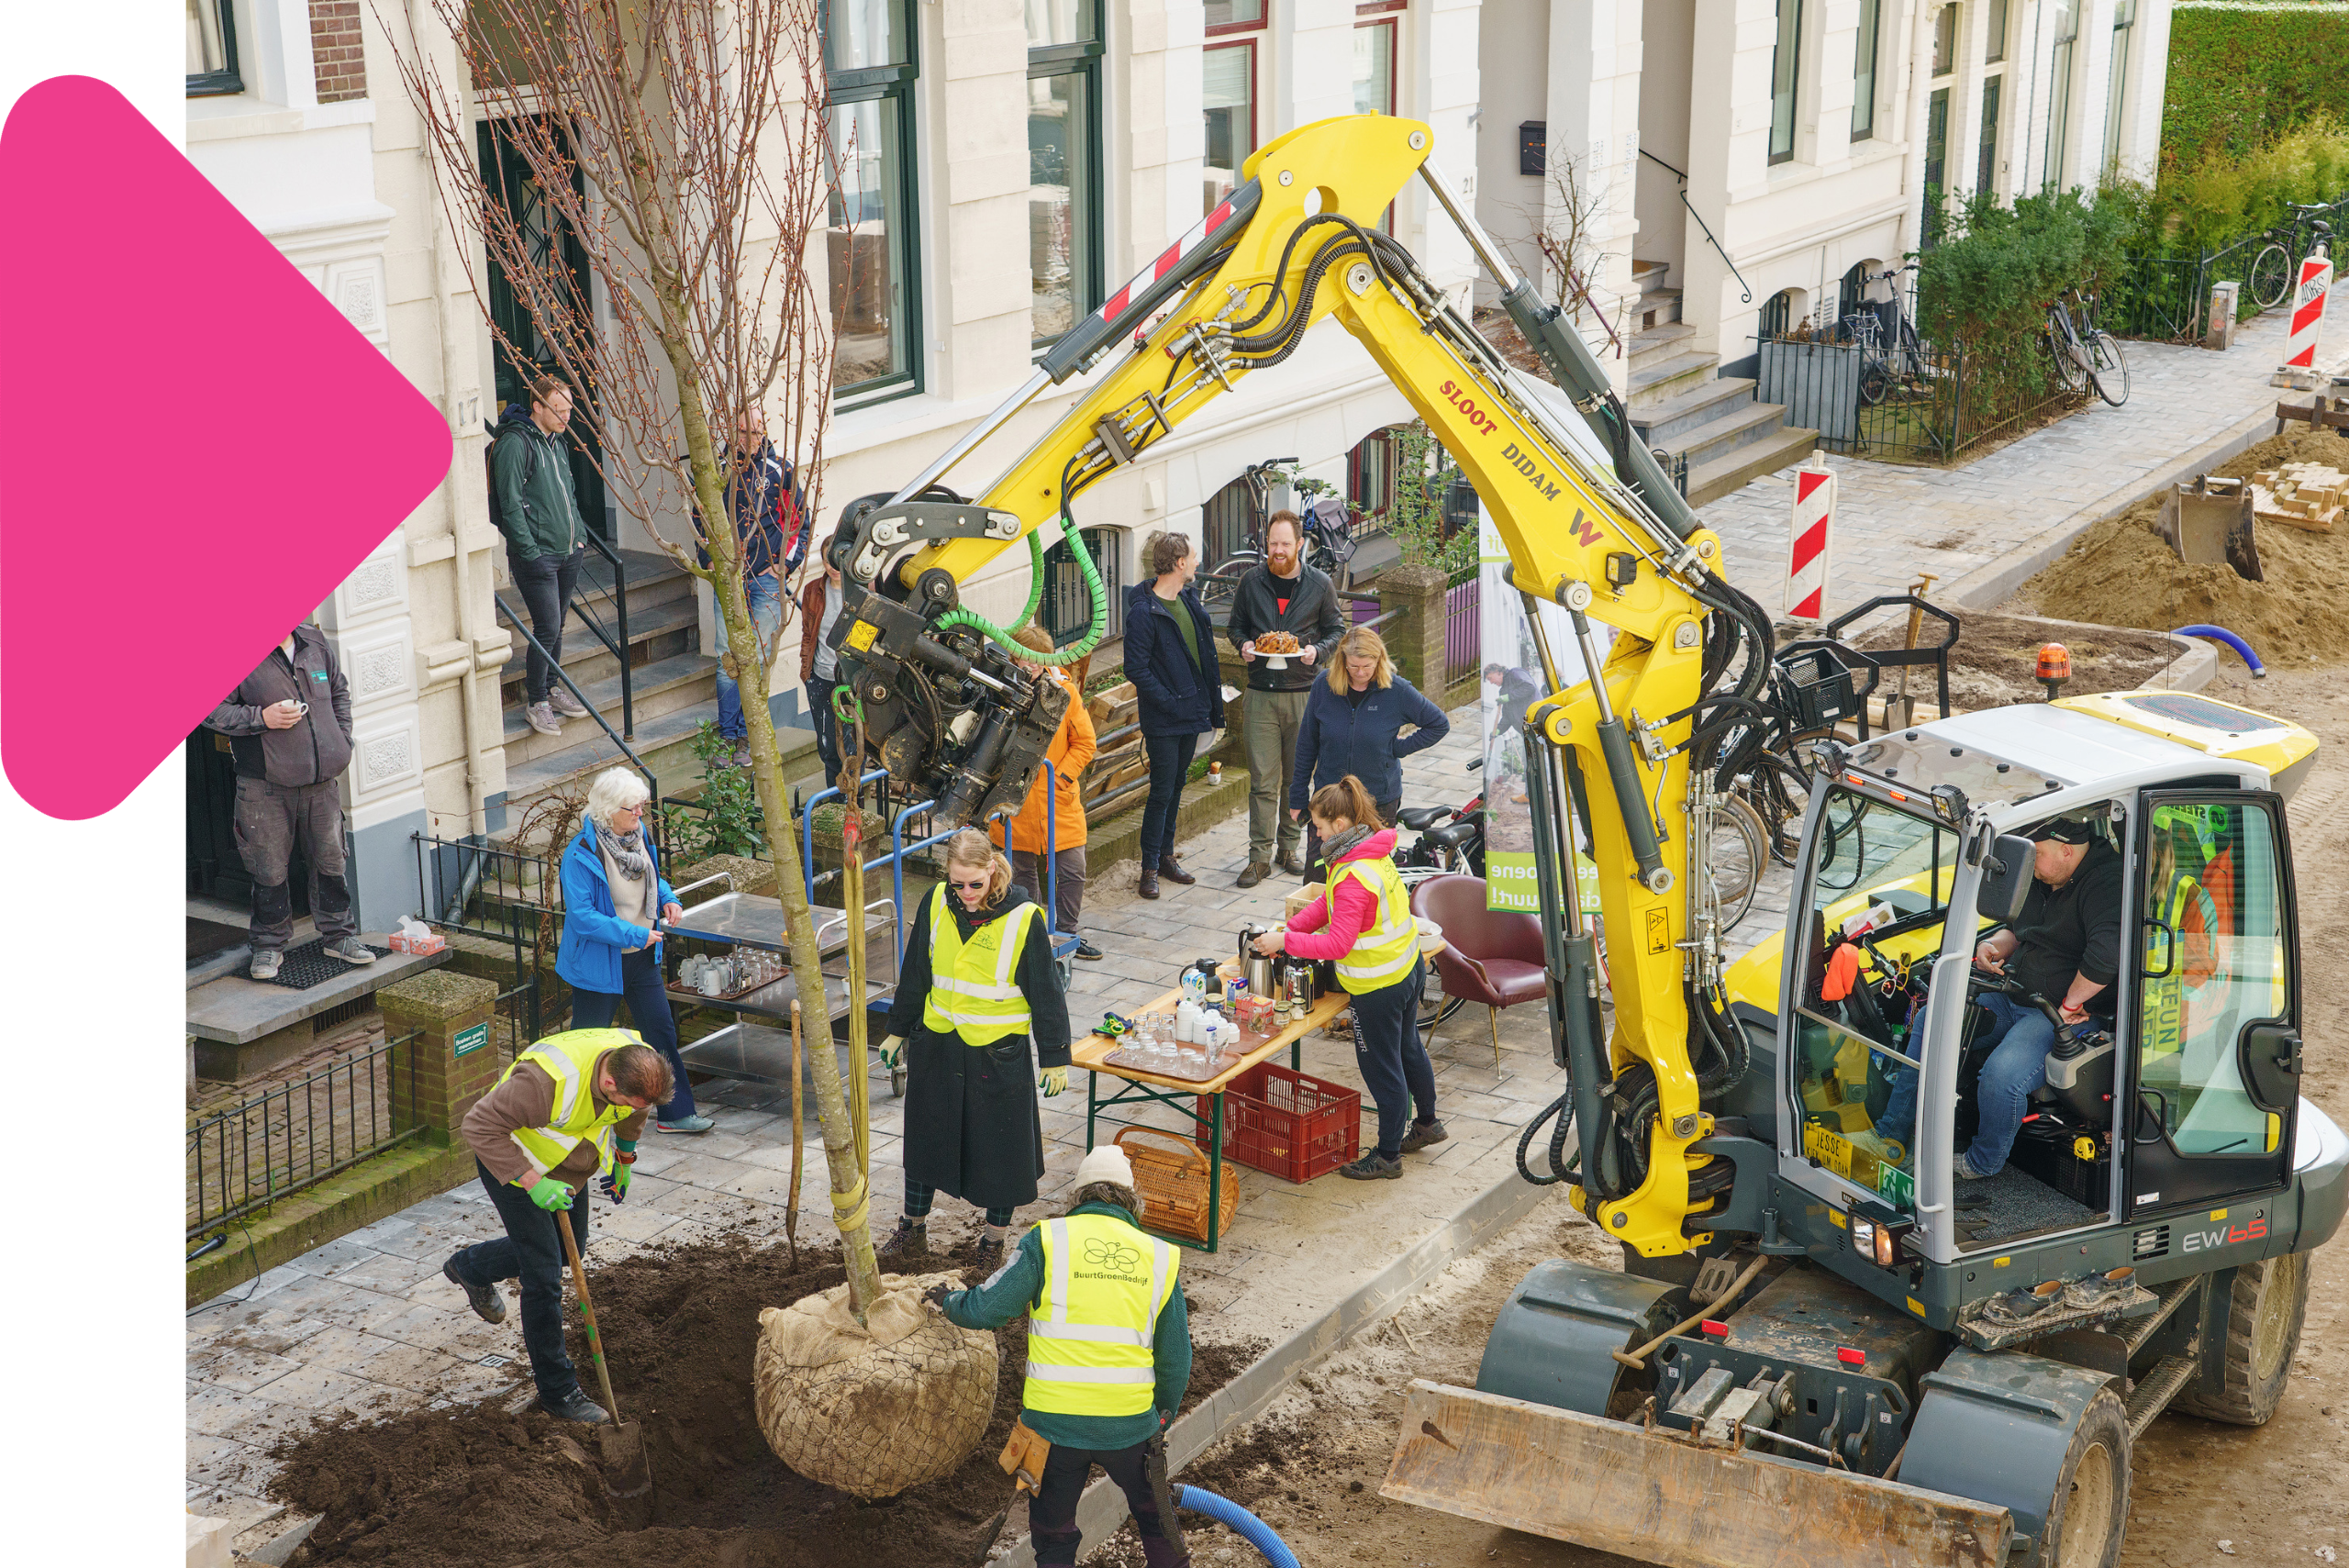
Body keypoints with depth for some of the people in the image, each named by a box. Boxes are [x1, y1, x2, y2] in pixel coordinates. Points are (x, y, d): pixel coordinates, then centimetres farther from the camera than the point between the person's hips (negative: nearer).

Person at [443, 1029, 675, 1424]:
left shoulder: (638, 1064, -21)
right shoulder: (550, 1080, -43)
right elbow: (480, 1125, -36)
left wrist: (624, 1159, 14)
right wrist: (531, 1182, -37)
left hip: (568, 1162, 7)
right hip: (512, 1162, -7)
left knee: (570, 1246, 22)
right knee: (544, 1274, -7)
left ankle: (470, 1267, 47)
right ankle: (558, 1390, 5)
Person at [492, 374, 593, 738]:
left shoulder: (559, 443, 14)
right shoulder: (515, 443, -13)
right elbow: (511, 504, -16)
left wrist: (579, 535, 16)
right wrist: (531, 553, -18)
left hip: (567, 552, 8)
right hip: (537, 555, -8)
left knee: (556, 626, 15)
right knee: (547, 629, -7)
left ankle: (551, 688, 28)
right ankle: (535, 701, 5)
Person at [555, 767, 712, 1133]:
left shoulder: (639, 835, 0)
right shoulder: (581, 855, -24)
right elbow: (582, 916, -26)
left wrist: (668, 899, -2)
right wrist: (634, 935, -26)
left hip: (641, 957, 7)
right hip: (599, 962, -7)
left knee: (661, 1031, 12)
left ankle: (676, 1113, 23)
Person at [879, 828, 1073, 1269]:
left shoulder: (1023, 918, -16)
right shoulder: (936, 904, -5)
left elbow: (1045, 992, -8)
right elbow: (915, 974, 9)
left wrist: (1055, 1057, -5)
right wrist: (898, 1030, 16)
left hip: (999, 1054, -4)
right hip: (937, 1046, 4)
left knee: (999, 1146, 8)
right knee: (925, 1136, 16)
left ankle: (994, 1239, 26)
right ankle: (914, 1228, 34)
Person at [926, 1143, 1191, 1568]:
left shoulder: (1048, 1241, -2)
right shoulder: (1159, 1257, 6)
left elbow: (988, 1307, -1)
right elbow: (1175, 1357, 11)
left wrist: (949, 1302, 21)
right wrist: (1164, 1414, 26)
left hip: (1054, 1421, -1)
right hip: (1130, 1425, 1)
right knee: (1155, 1517, 25)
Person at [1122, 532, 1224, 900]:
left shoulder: (1189, 600, 8)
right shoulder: (1144, 611, -17)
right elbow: (1136, 669, -17)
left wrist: (1210, 703, 12)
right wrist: (1170, 701, -19)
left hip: (1191, 713, 8)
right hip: (1163, 720, -8)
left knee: (1176, 786, 16)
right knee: (1162, 791, -4)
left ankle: (1166, 855, 26)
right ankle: (1150, 867, 5)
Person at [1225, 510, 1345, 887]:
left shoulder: (1320, 585, 2)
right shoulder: (1251, 582, 5)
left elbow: (1336, 629, 10)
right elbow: (1236, 625, 15)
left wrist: (1317, 651, -10)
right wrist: (1244, 645, -7)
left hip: (1304, 692, 0)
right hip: (1261, 693, 0)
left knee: (1297, 778, 7)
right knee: (1263, 780, -3)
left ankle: (1289, 847, 21)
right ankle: (1259, 857, 2)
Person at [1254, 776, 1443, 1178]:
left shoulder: (1354, 877, -30)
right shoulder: (1375, 851, 2)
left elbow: (1338, 944, -29)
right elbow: (1328, 903, 9)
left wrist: (1285, 942, -23)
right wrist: (1290, 928, 1)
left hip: (1378, 986, -10)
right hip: (1408, 968, 10)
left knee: (1381, 1067, 5)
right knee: (1408, 1048, 28)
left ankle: (1388, 1156, 20)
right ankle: (1427, 1122, 47)